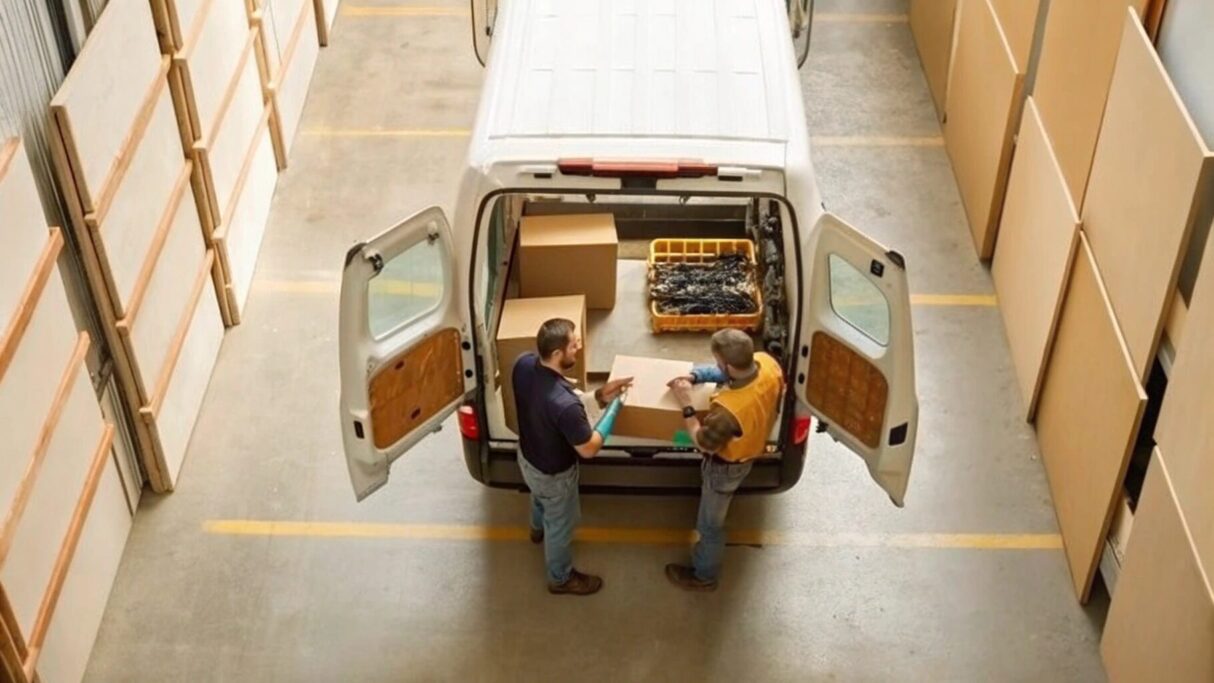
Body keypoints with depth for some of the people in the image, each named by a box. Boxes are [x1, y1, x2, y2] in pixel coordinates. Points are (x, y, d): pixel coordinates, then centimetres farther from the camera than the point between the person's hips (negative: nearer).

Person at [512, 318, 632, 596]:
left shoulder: (523, 364, -23)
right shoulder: (565, 405, -45)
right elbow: (589, 449, -28)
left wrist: (597, 395, -9)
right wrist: (614, 405, -20)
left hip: (527, 457, 7)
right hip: (553, 474, -7)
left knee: (540, 497, 40)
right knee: (561, 525, 24)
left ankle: (538, 528, 72)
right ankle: (561, 579, 51)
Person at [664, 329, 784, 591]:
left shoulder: (728, 410, -46)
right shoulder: (766, 363, -26)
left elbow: (703, 443, -25)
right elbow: (725, 373, -4)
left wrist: (686, 405, -18)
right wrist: (693, 376, -15)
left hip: (727, 466, -7)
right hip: (752, 446, 7)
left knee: (710, 523, 20)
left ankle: (704, 576, 45)